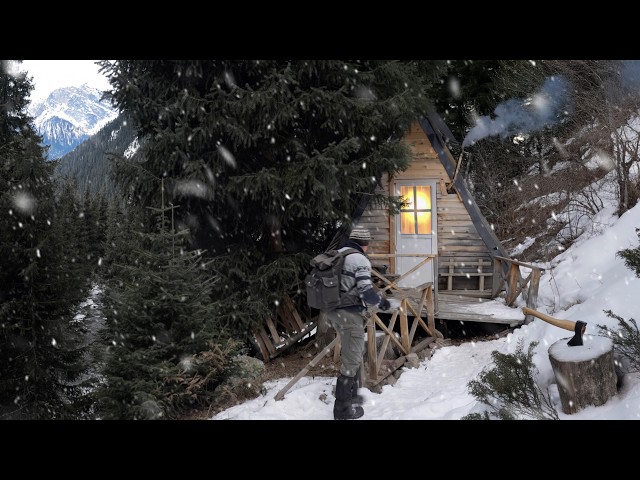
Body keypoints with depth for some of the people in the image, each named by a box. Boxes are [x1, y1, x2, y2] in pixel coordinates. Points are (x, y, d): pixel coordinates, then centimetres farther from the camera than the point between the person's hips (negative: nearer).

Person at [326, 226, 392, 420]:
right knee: (352, 359, 2)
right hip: (349, 314, -9)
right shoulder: (360, 259, -14)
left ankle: (350, 395, 38)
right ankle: (343, 408, 10)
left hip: (334, 310, 9)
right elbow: (366, 293, -20)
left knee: (352, 352, 25)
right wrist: (381, 301, -1)